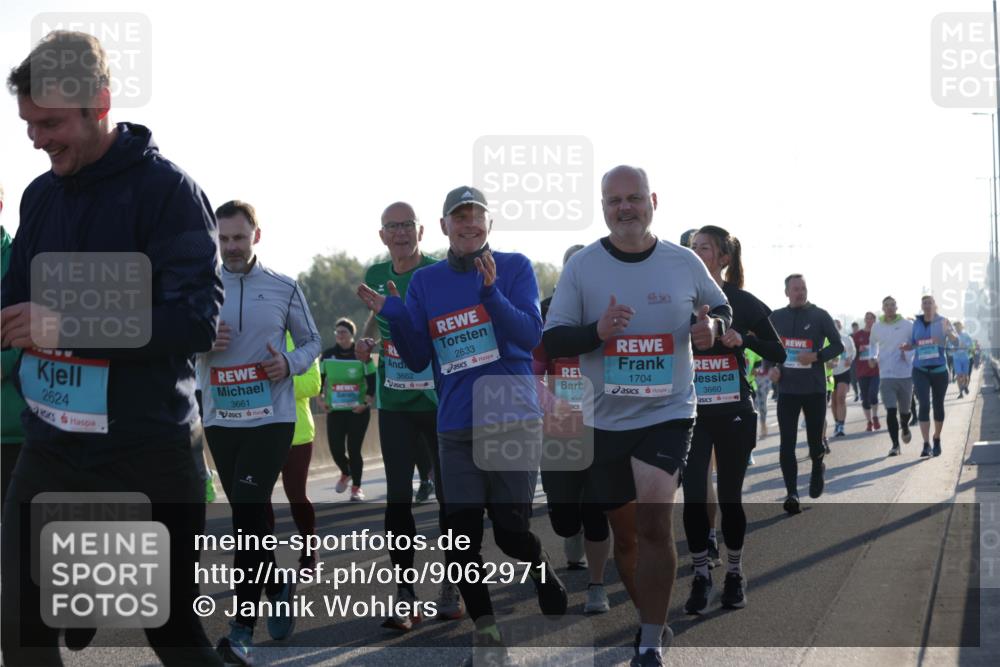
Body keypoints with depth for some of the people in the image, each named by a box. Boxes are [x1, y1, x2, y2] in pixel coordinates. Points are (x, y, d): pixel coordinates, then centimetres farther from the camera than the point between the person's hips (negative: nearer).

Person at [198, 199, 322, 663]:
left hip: (272, 417, -3)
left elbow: (312, 341, 9)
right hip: (221, 419, 3)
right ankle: (279, 589, 34)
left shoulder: (284, 288, 2)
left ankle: (242, 628, -13)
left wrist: (291, 363, -12)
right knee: (247, 516, 11)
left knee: (248, 513, -13)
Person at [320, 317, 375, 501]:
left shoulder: (362, 355, -6)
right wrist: (321, 400, 2)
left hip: (358, 411, -2)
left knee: (354, 448, -5)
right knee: (335, 448, -2)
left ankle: (356, 487, 10)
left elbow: (373, 381, -5)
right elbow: (319, 379, 11)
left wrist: (368, 402, -12)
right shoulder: (327, 355, 2)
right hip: (335, 410, 3)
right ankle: (346, 473, 31)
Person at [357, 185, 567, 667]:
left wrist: (491, 291, -25)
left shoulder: (515, 267, 1)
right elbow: (418, 359, 9)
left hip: (514, 420, -3)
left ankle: (556, 603, 21)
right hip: (456, 426, 3)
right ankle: (484, 628, 16)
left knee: (512, 530, -6)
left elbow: (530, 335, -11)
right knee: (461, 532, 1)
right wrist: (392, 316, -7)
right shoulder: (424, 282, 10)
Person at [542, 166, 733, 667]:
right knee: (624, 529, 14)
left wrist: (712, 326, -10)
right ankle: (649, 618, 36)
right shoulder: (581, 266, -4)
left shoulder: (685, 263, -2)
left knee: (654, 522, -17)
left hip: (668, 413, -2)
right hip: (605, 419, 2)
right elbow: (551, 341, -5)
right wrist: (597, 331, -24)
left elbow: (721, 307, 14)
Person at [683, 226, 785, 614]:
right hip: (691, 414, 1)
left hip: (734, 414, -1)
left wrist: (745, 339, -14)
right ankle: (701, 576, 11)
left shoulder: (743, 302, -1)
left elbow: (778, 354, 1)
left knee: (730, 496, 6)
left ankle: (735, 575, 22)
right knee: (693, 497, -5)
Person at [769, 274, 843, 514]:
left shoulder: (820, 316, -1)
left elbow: (838, 345, 1)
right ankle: (792, 493, -8)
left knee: (815, 440, 7)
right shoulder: (776, 317, 7)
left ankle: (817, 467, 42)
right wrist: (771, 367, -2)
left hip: (815, 389, -1)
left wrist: (816, 356, -16)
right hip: (787, 389, 2)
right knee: (787, 443, -9)